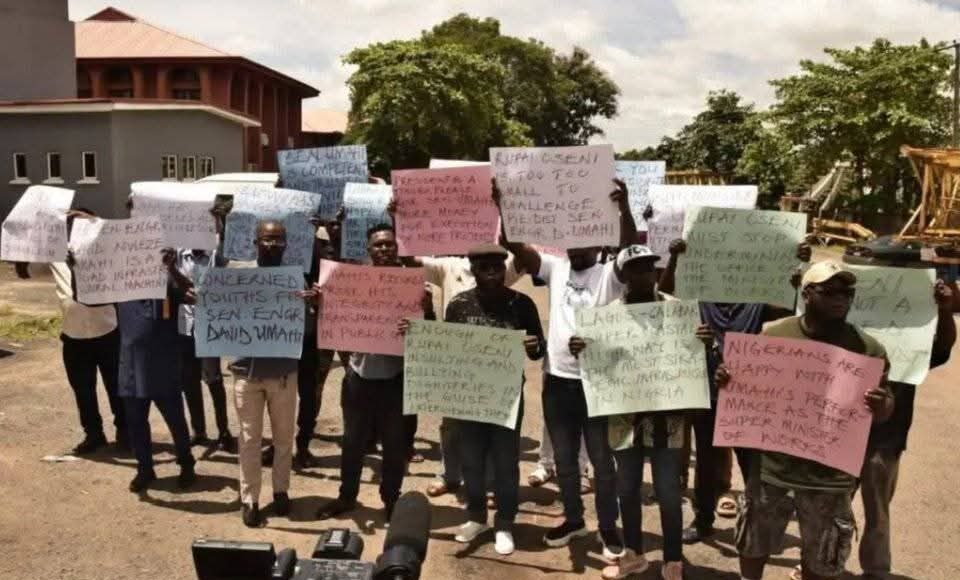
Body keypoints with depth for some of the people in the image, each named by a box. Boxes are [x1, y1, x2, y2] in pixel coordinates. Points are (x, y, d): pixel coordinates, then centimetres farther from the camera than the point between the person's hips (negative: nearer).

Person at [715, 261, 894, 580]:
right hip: (771, 467, 1)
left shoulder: (868, 348, -6)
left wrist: (881, 406, -25)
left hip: (830, 477, -1)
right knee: (754, 544, 19)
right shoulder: (772, 333, -5)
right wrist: (726, 379, -17)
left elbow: (885, 408, -2)